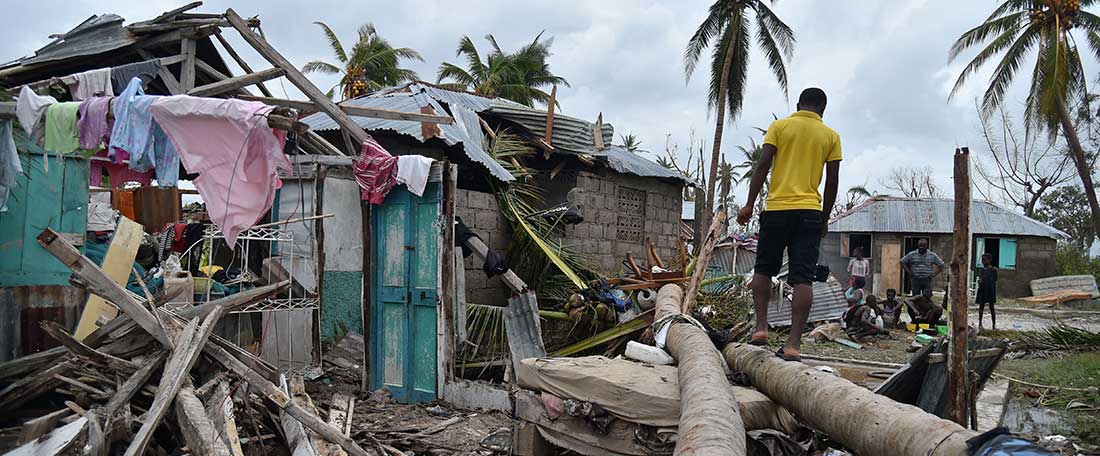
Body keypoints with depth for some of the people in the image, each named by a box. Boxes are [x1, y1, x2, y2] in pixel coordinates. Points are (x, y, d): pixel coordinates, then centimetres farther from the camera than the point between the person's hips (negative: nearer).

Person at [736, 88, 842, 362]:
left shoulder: (779, 127, 5)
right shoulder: (830, 136, 9)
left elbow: (762, 166, -4)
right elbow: (832, 182, 8)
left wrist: (749, 205, -1)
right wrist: (824, 218, 17)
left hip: (777, 208, -1)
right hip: (810, 211, 1)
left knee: (763, 270, 15)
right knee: (802, 279, -3)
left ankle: (761, 327, 5)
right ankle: (793, 345, -7)